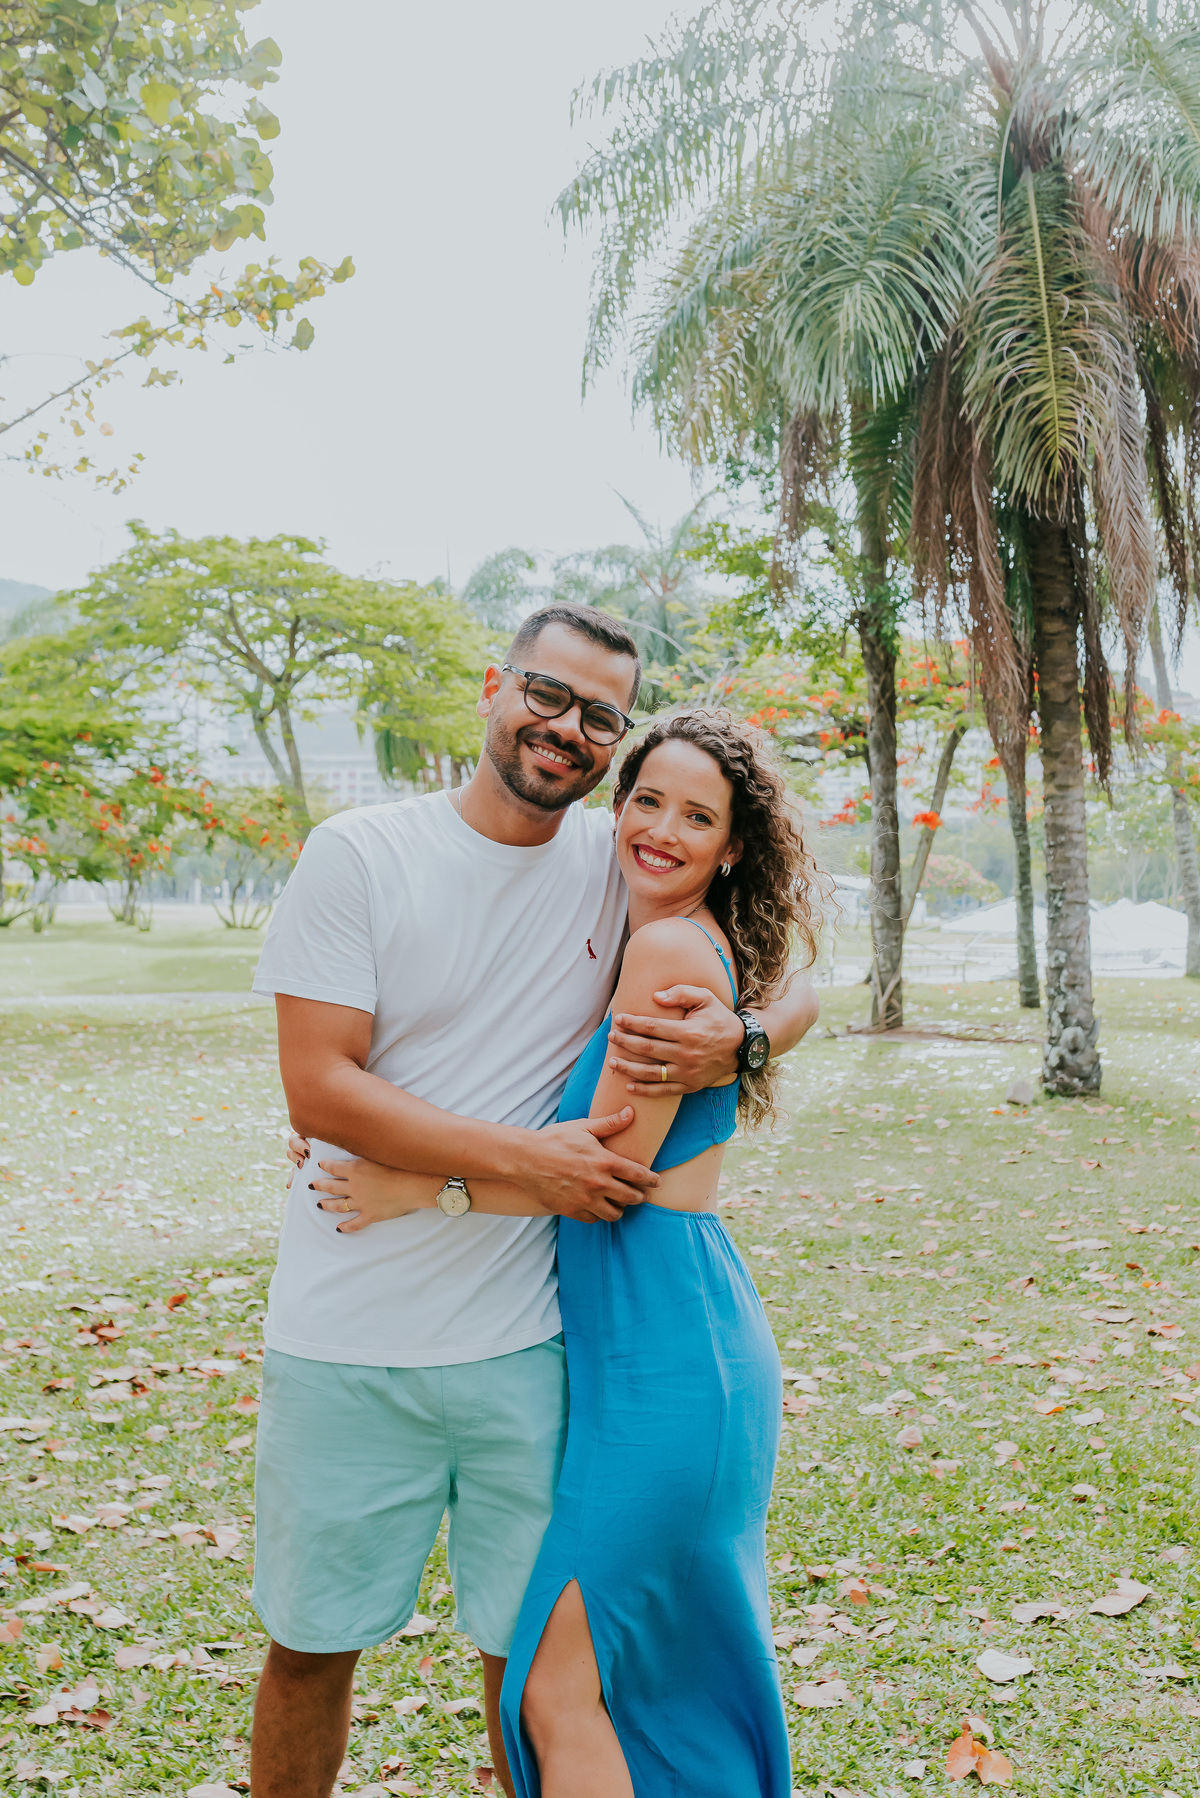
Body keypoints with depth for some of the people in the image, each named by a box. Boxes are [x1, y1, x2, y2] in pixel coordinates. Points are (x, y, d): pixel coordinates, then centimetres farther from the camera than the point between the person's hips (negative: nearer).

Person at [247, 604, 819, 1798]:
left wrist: (737, 1040, -15)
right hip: (346, 1340, -1)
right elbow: (318, 1089, -12)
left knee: (528, 1650, 13)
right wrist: (526, 1158, -19)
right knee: (310, 1645, 13)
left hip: (525, 1339, 2)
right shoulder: (359, 854, -6)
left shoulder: (624, 870, 2)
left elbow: (795, 987, 9)